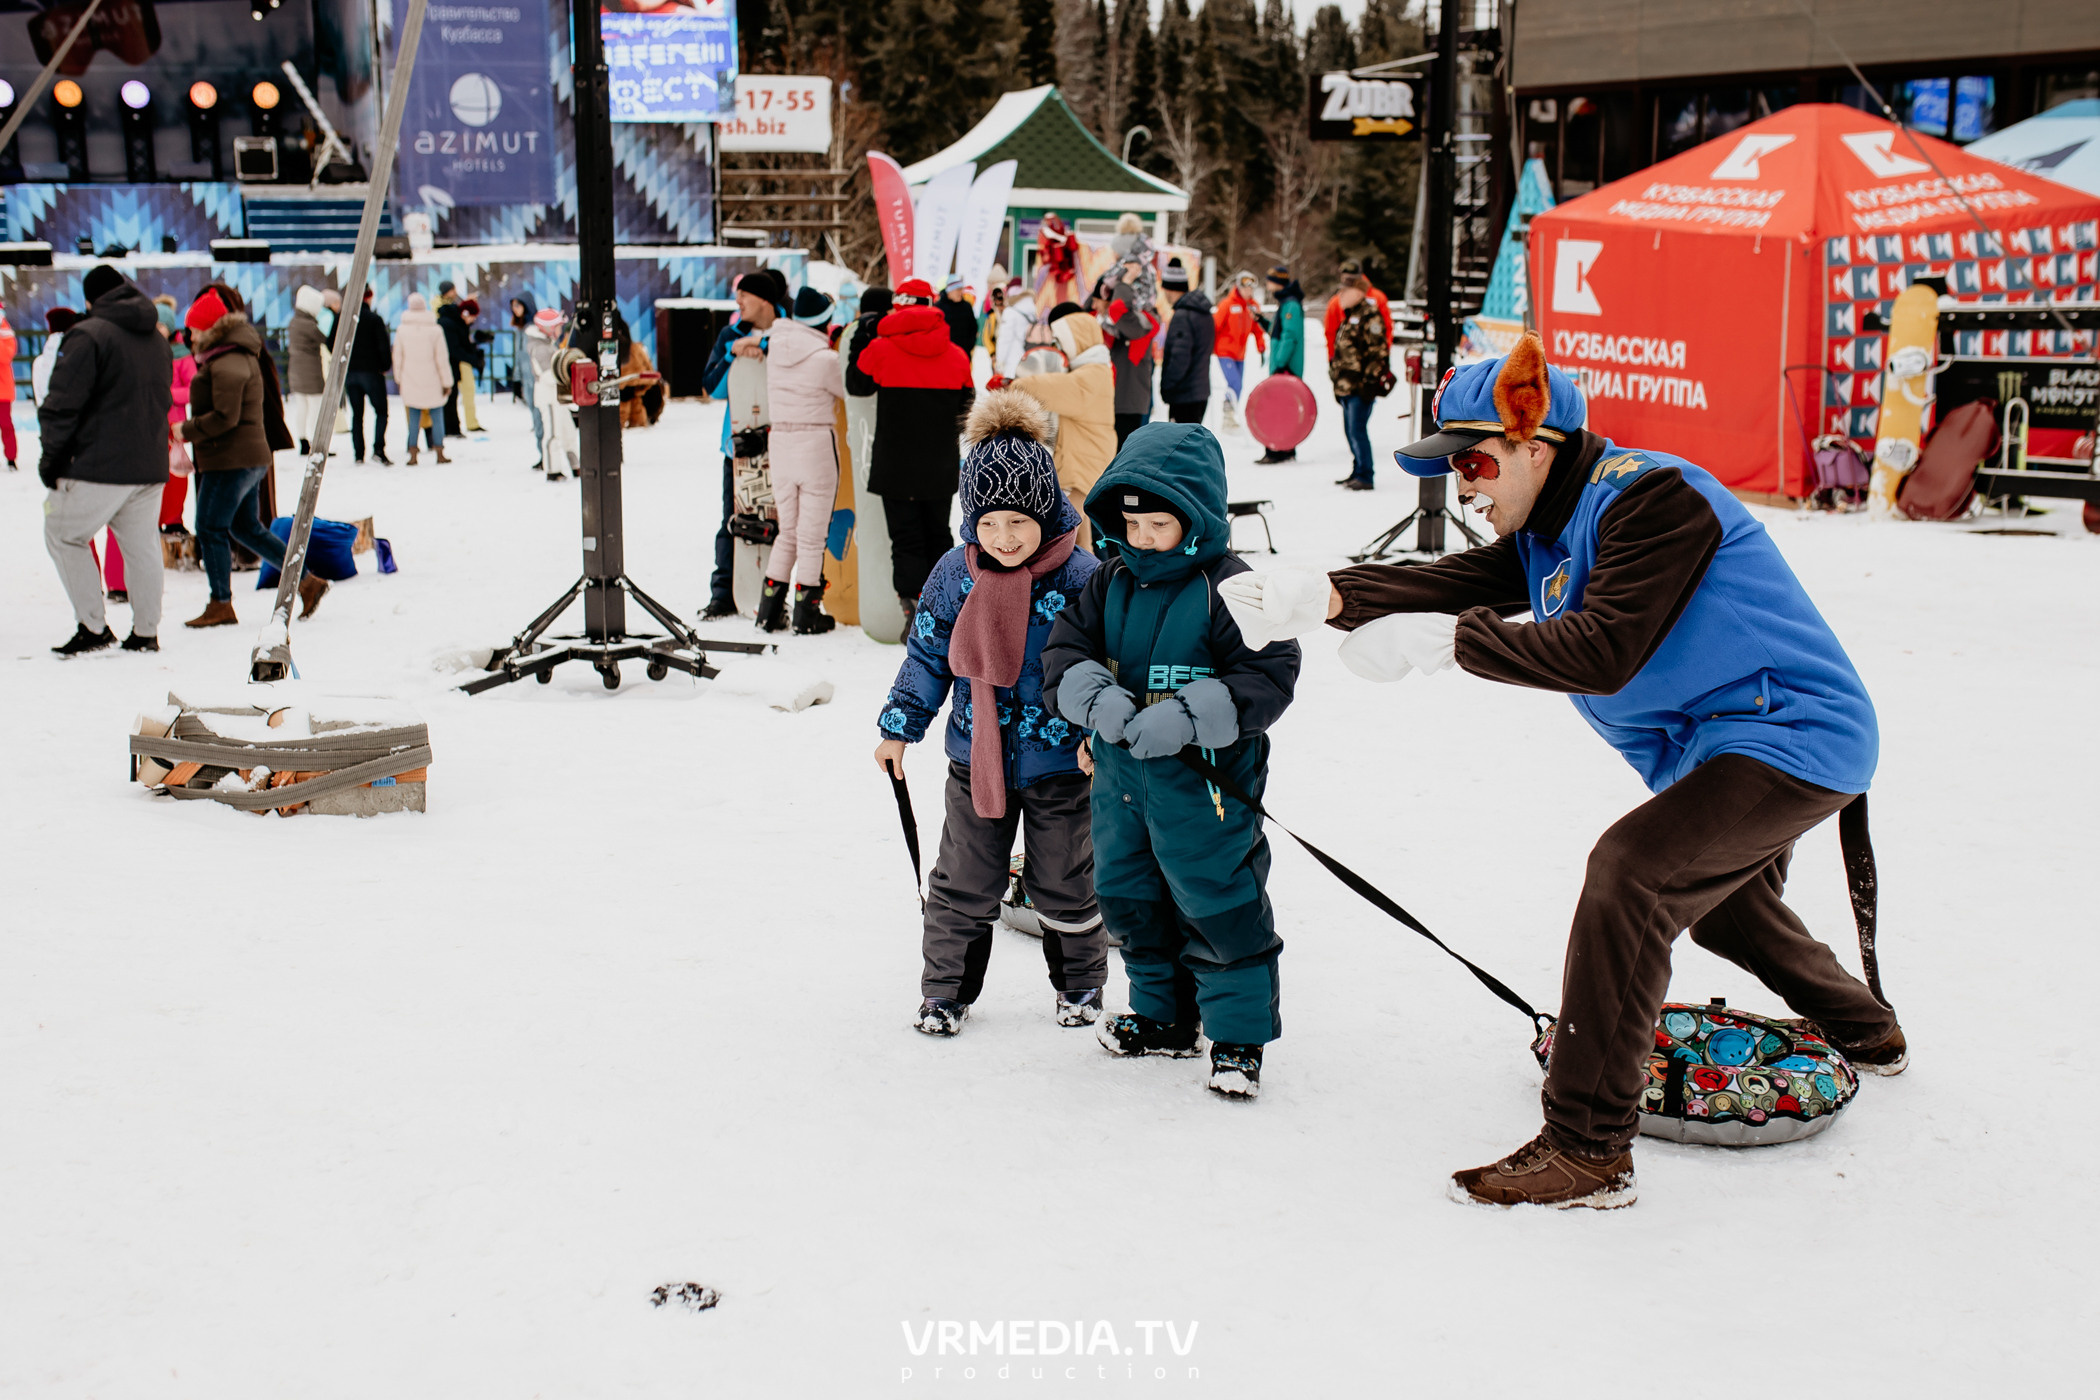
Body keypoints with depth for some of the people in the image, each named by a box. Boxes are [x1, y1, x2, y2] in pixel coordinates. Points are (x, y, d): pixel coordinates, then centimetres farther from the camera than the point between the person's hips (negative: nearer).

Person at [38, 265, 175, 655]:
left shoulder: (88, 335, -11)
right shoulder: (156, 339, 12)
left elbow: (64, 404, -13)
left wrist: (52, 456, -4)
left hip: (99, 464, -7)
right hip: (150, 466, 7)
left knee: (63, 535, 6)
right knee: (142, 544, 13)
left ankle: (93, 627, 1)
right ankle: (145, 632, 16)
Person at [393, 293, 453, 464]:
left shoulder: (402, 331, -2)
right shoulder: (435, 330, -8)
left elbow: (397, 358, 5)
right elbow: (442, 358, -7)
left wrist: (398, 379, 17)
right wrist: (446, 382, -1)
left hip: (410, 384, 2)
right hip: (432, 383, -2)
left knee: (413, 418, 7)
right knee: (437, 416, 9)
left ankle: (412, 454, 3)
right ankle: (439, 452, 8)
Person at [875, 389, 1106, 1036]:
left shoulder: (1080, 576, -14)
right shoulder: (956, 573, -4)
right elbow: (927, 653, 6)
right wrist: (899, 725, 7)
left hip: (1059, 762, -2)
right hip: (975, 758, 2)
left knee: (1064, 884, 12)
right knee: (963, 884, 11)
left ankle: (1080, 982, 34)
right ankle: (946, 988, 27)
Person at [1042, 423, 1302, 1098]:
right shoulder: (1112, 581, 4)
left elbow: (1268, 675, -19)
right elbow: (1066, 649, 3)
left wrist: (1186, 717, -28)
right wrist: (1098, 698, -19)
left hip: (1204, 777, -7)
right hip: (1120, 771, 7)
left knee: (1215, 901, -1)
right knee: (1129, 896, 17)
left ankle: (1240, 1033, 15)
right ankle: (1163, 1014, 35)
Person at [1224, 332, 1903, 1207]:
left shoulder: (1654, 497, -23)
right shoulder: (1547, 528, 7)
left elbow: (1604, 650, -33)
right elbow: (1449, 584, -6)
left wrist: (1444, 642, -33)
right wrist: (1325, 596, -22)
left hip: (1793, 735, -11)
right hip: (1715, 749, 11)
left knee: (1630, 870, -26)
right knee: (1720, 901, 31)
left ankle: (1587, 1150, -24)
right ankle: (1866, 1036, 58)